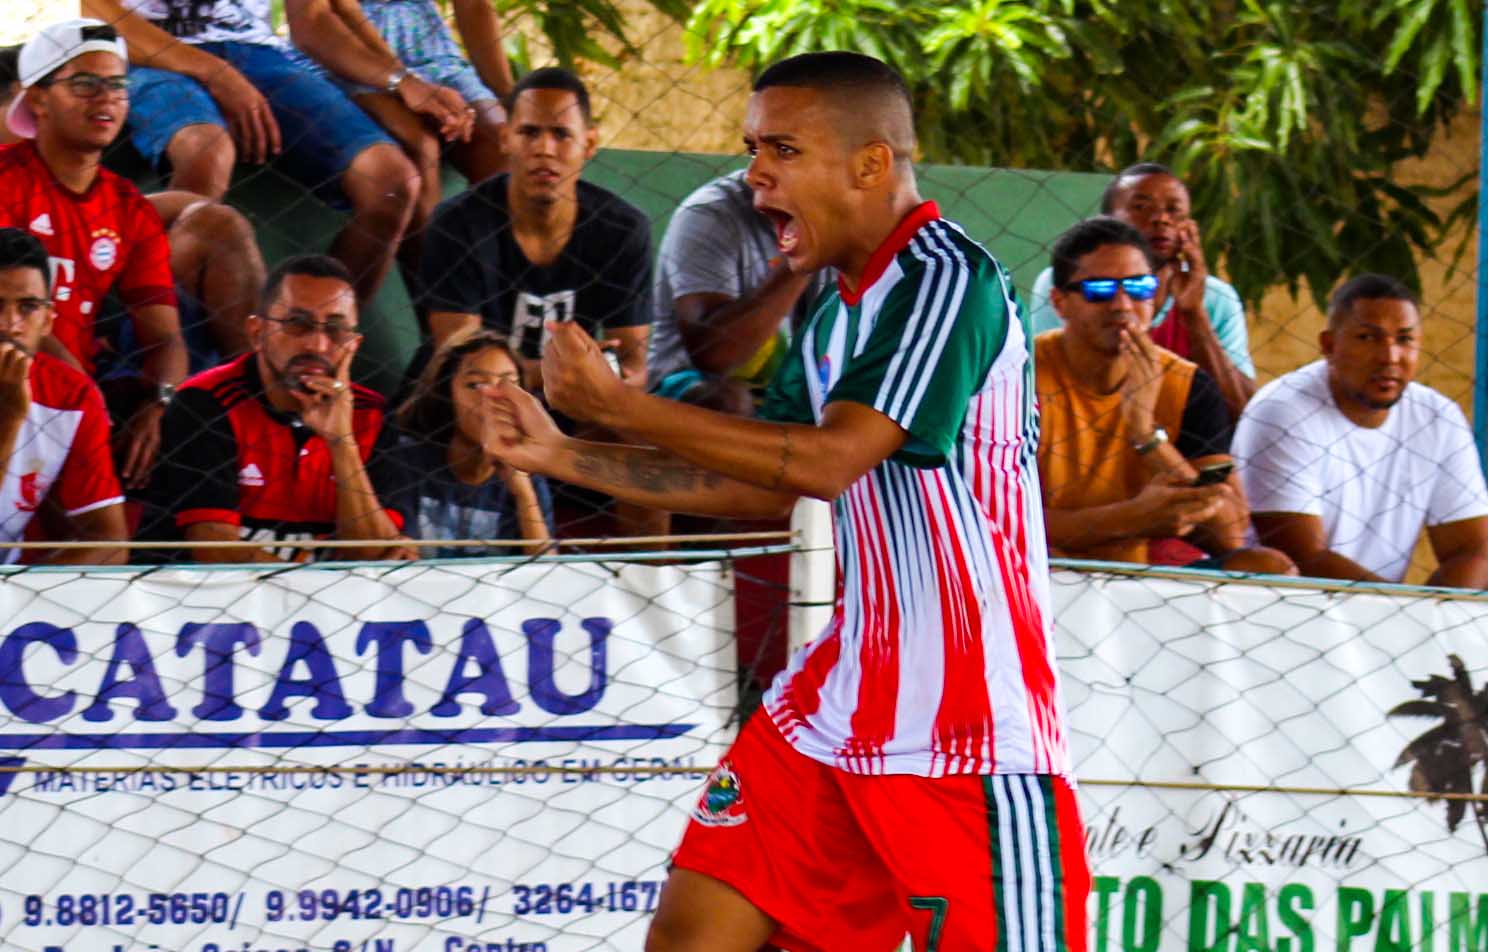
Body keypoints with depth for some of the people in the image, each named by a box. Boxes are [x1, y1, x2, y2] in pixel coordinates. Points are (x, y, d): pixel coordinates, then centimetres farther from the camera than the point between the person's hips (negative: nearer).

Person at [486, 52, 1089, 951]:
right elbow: (764, 489, 21)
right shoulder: (836, 312, 13)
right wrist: (560, 455, 15)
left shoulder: (948, 278, -16)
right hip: (840, 701, 9)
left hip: (970, 732, -9)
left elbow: (827, 461, -24)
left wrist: (618, 403, -20)